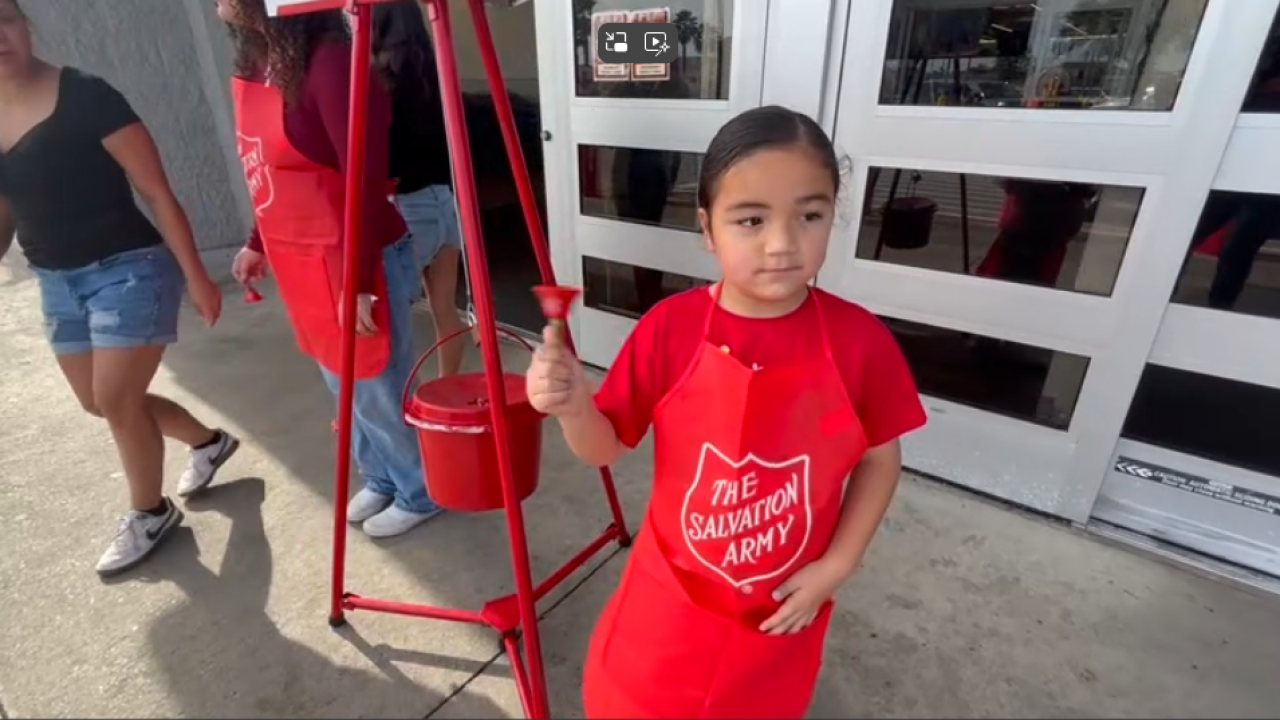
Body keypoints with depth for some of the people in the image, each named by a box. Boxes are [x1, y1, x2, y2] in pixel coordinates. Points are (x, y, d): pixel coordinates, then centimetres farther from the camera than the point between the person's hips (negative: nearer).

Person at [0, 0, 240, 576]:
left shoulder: (84, 97, -12)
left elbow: (157, 192, -13)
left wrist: (196, 275, -15)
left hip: (128, 268, -7)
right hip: (57, 282, 8)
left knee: (117, 401, -3)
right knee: (98, 402, 15)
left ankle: (149, 514, 21)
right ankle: (209, 441, 40)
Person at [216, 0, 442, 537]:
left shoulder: (329, 62, -18)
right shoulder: (253, 63, 9)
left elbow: (366, 181, -21)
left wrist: (358, 283, -22)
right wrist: (258, 244, 21)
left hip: (354, 262, -9)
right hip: (297, 263, 9)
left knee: (376, 390, 5)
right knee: (343, 387, 19)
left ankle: (422, 492, 28)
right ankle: (382, 480, 40)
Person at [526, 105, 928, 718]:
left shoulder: (859, 339, -18)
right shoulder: (669, 329, -20)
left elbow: (880, 459, -3)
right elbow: (606, 447, -11)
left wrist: (836, 566, -8)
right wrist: (572, 406, -32)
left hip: (785, 601, 1)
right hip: (674, 591, 0)